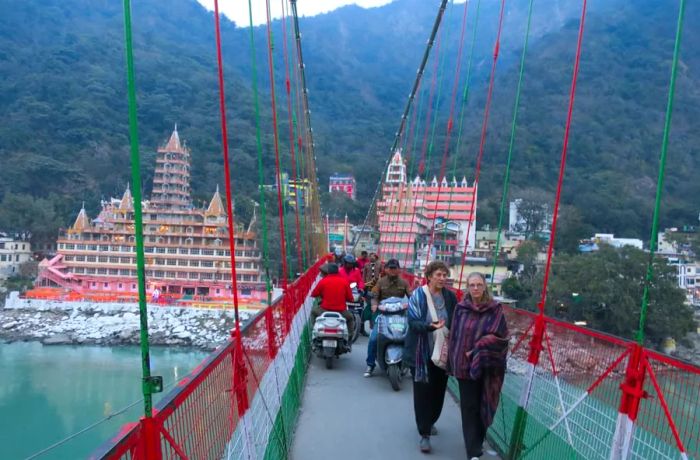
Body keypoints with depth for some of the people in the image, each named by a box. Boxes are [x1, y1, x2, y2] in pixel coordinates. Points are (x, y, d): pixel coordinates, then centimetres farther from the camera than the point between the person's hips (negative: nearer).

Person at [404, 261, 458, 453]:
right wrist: (430, 326, -33)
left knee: (438, 391, 15)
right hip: (421, 353, -4)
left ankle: (430, 422, 40)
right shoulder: (418, 295, -10)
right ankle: (424, 434, 12)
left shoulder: (450, 296, 1)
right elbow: (413, 322, -16)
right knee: (423, 392, 0)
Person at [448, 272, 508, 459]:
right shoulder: (461, 308, -1)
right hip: (464, 365, 1)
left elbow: (499, 336, -11)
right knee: (469, 407, 2)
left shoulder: (495, 309, -6)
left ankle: (477, 443, 35)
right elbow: (454, 336, 4)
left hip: (486, 367, 0)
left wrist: (476, 349, -14)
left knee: (483, 406, 13)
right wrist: (453, 362, 3)